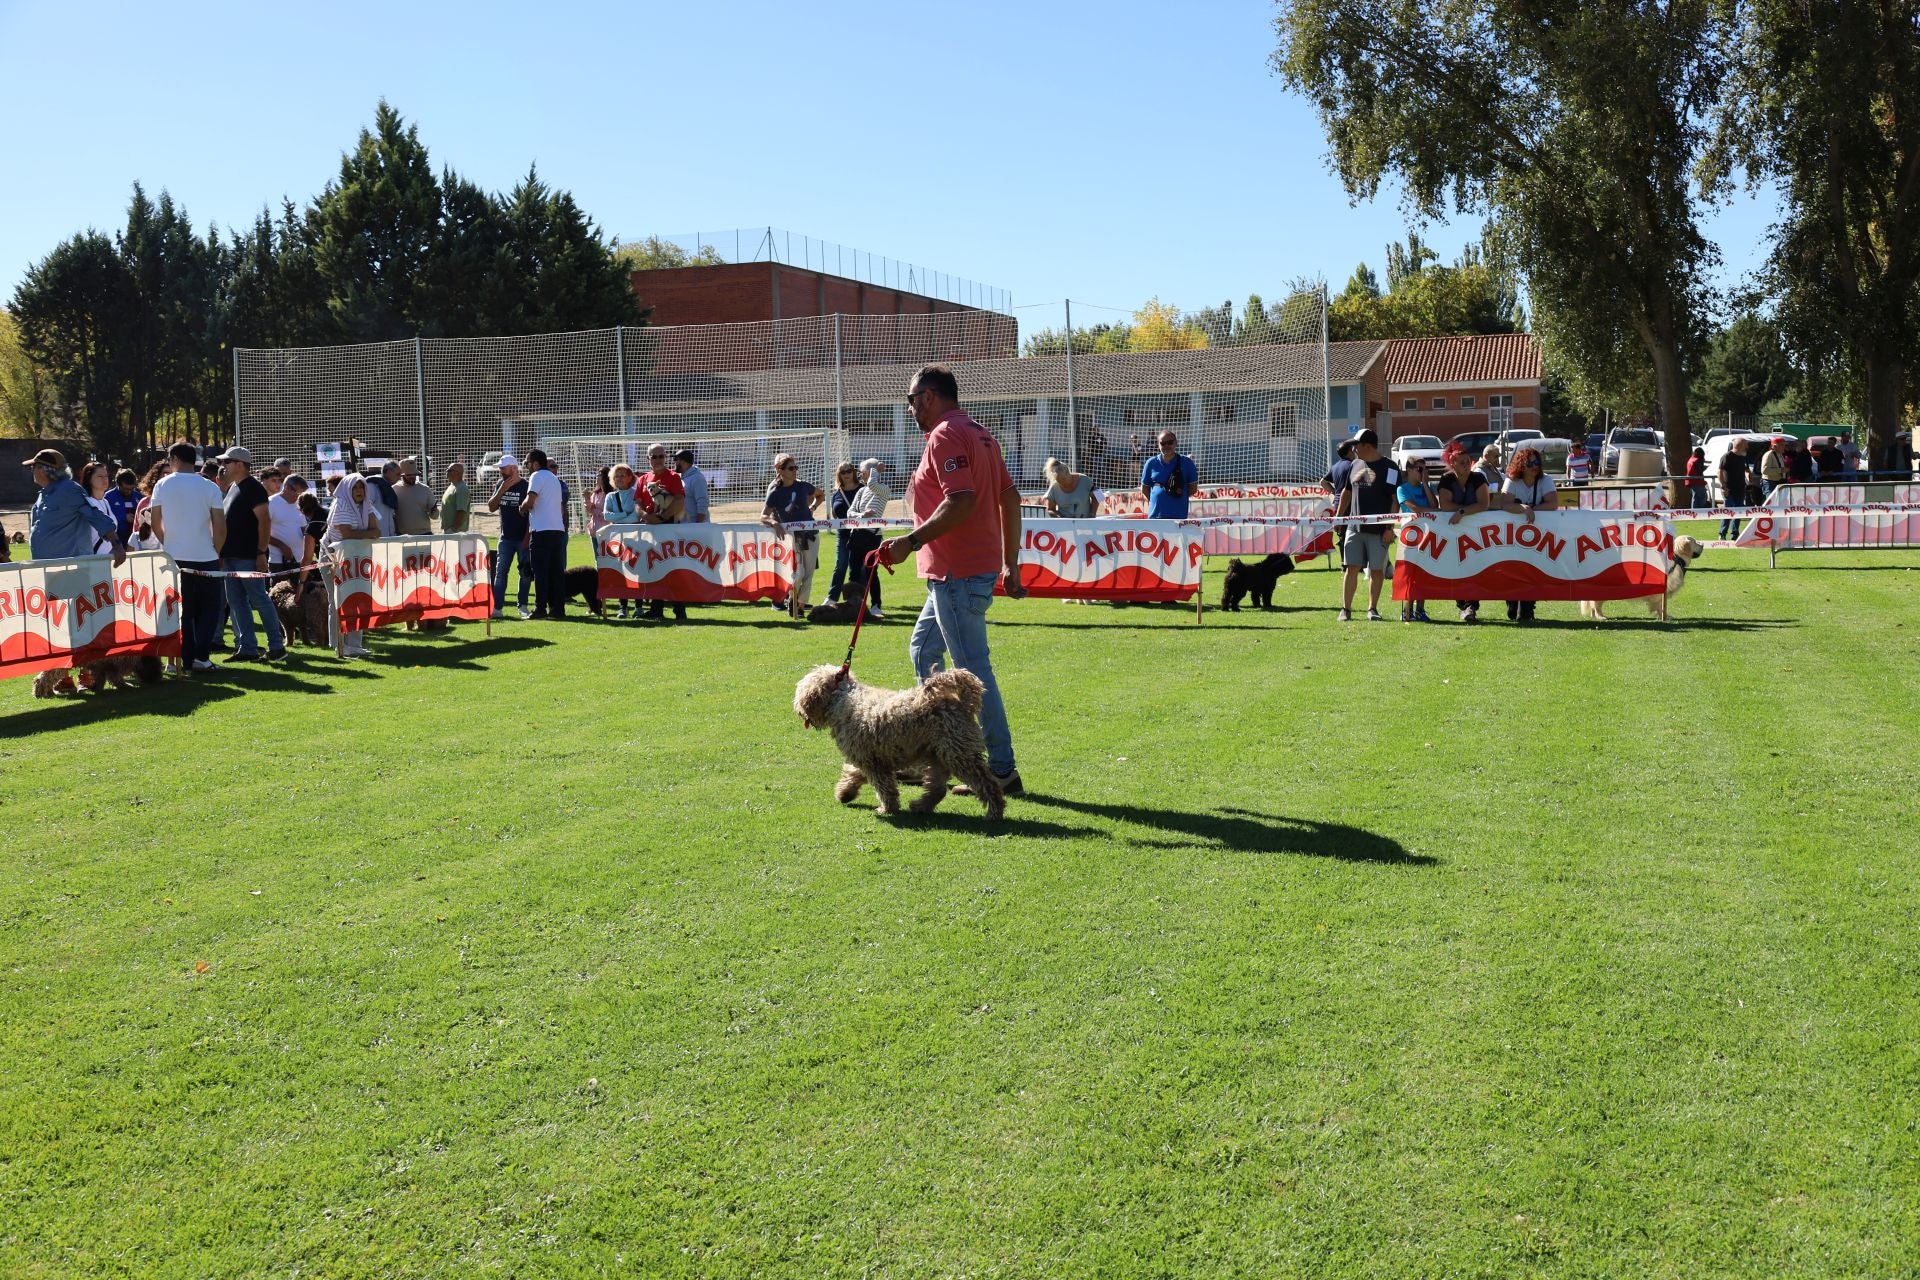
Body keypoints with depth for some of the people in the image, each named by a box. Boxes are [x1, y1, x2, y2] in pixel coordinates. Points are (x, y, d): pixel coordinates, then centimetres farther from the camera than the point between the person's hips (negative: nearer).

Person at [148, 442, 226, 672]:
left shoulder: (163, 485, 1)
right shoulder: (210, 487, -4)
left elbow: (155, 521, 3)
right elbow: (220, 526, -6)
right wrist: (216, 551, 8)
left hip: (174, 557, 2)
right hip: (205, 557, -2)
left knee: (183, 609, 10)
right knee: (209, 607, 8)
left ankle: (186, 659, 8)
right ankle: (200, 655, -5)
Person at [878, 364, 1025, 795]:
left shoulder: (946, 436, -13)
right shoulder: (979, 434, 17)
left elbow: (961, 502, -26)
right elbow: (1010, 498, 17)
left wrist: (911, 542, -25)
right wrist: (1010, 564, 19)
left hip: (957, 574, -11)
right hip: (979, 566, 11)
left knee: (973, 670, -7)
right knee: (923, 649, 22)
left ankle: (1002, 771, -3)